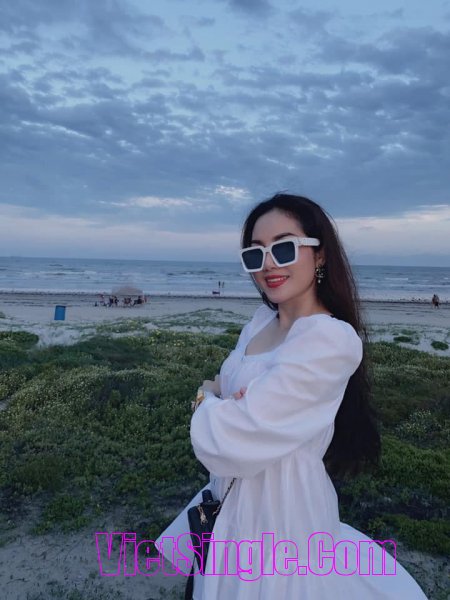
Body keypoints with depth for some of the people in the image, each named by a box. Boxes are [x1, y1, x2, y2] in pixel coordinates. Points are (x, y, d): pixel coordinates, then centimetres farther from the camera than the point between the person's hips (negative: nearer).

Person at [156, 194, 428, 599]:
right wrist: (223, 402, -15)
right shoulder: (263, 319, 0)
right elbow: (228, 388, 8)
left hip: (280, 505, -7)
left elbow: (231, 442, -30)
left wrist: (207, 399, -9)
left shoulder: (332, 339, -27)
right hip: (232, 497, 8)